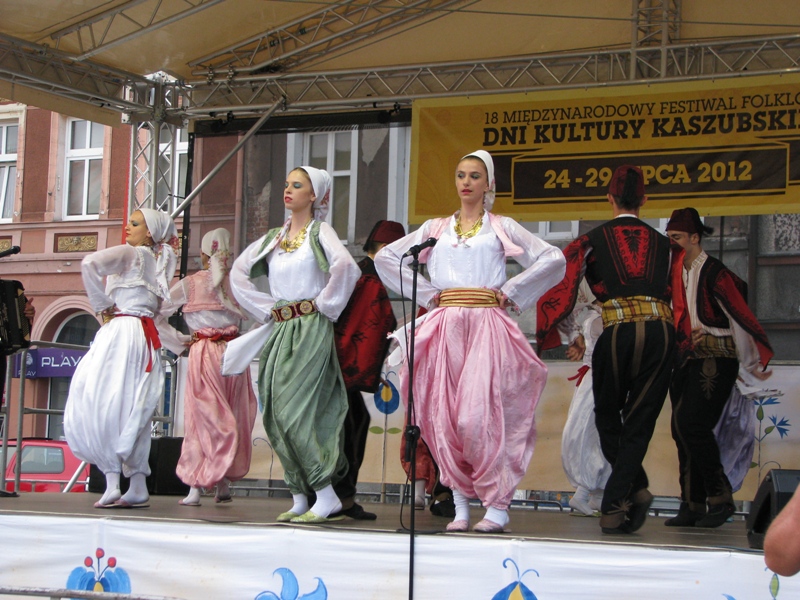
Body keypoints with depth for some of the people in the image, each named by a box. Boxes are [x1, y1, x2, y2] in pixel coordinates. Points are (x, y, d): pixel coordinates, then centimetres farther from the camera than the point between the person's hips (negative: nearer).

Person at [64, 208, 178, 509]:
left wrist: (103, 305, -8)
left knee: (101, 405, -8)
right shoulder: (159, 262, 20)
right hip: (145, 335, 8)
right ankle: (138, 486, 9)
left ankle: (112, 483, -15)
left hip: (122, 333, -8)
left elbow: (90, 264, -18)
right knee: (132, 412, 10)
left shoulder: (130, 253, -3)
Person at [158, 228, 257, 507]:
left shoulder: (189, 284, 1)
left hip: (202, 353, -2)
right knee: (234, 419, 10)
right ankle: (224, 484, 13)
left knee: (202, 419, 0)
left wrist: (179, 343, 6)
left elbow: (156, 315, 2)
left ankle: (195, 487, -5)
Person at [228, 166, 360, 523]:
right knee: (276, 415, 2)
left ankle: (327, 497, -12)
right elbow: (238, 272, 21)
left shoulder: (320, 232, -2)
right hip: (278, 332, 7)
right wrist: (266, 309, 11)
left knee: (295, 411, -15)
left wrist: (326, 305, -11)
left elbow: (345, 267, -20)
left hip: (310, 330, -7)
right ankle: (299, 500, 8)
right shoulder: (274, 237, 16)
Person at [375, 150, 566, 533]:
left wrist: (511, 292, 0)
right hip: (444, 326, 3)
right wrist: (426, 293, 8)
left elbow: (554, 260, 3)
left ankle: (497, 505, -9)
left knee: (478, 414, -14)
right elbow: (385, 257, 16)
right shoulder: (435, 228, 17)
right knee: (444, 415, -4)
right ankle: (460, 504, 3)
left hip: (486, 326, -3)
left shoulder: (502, 228, 10)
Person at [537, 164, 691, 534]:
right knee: (639, 422, 7)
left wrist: (544, 338, 13)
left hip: (618, 332, -2)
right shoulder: (664, 245, 18)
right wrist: (682, 344, 22)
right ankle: (613, 508, -2)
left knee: (607, 417, 17)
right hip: (661, 332, 2)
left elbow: (559, 289, 6)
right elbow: (678, 302, 14)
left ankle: (635, 488, 2)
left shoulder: (592, 242, 11)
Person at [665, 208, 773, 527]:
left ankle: (720, 498, -6)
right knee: (681, 430, 3)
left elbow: (741, 316, -14)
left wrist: (756, 363, -14)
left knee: (693, 425, -18)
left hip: (715, 361, -8)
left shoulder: (714, 274, -12)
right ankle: (693, 506, 8)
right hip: (685, 360, 8)